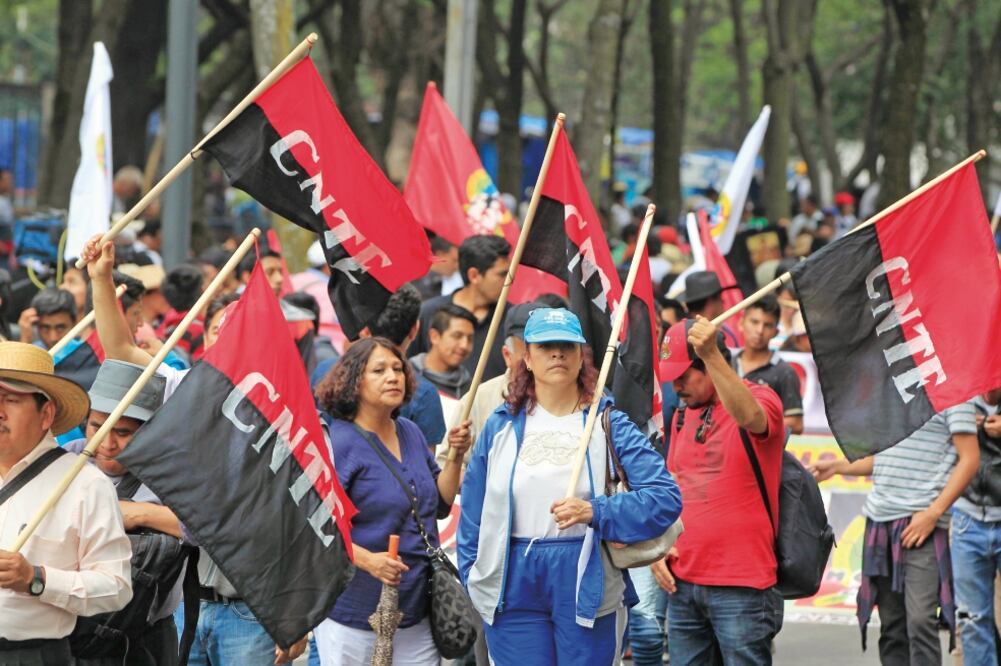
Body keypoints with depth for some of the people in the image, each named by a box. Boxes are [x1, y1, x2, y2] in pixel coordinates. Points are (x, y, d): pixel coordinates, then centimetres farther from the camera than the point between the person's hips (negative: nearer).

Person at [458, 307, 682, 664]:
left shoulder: (608, 423, 2)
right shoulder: (502, 426, 9)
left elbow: (666, 498, -8)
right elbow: (473, 511, 14)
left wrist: (595, 512, -20)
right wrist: (472, 577, 5)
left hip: (588, 586, -1)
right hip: (514, 587, 1)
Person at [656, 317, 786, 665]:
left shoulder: (761, 398, -6)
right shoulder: (683, 414, 15)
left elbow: (749, 416, -31)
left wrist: (711, 355, -43)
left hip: (742, 587, -7)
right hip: (682, 582, 7)